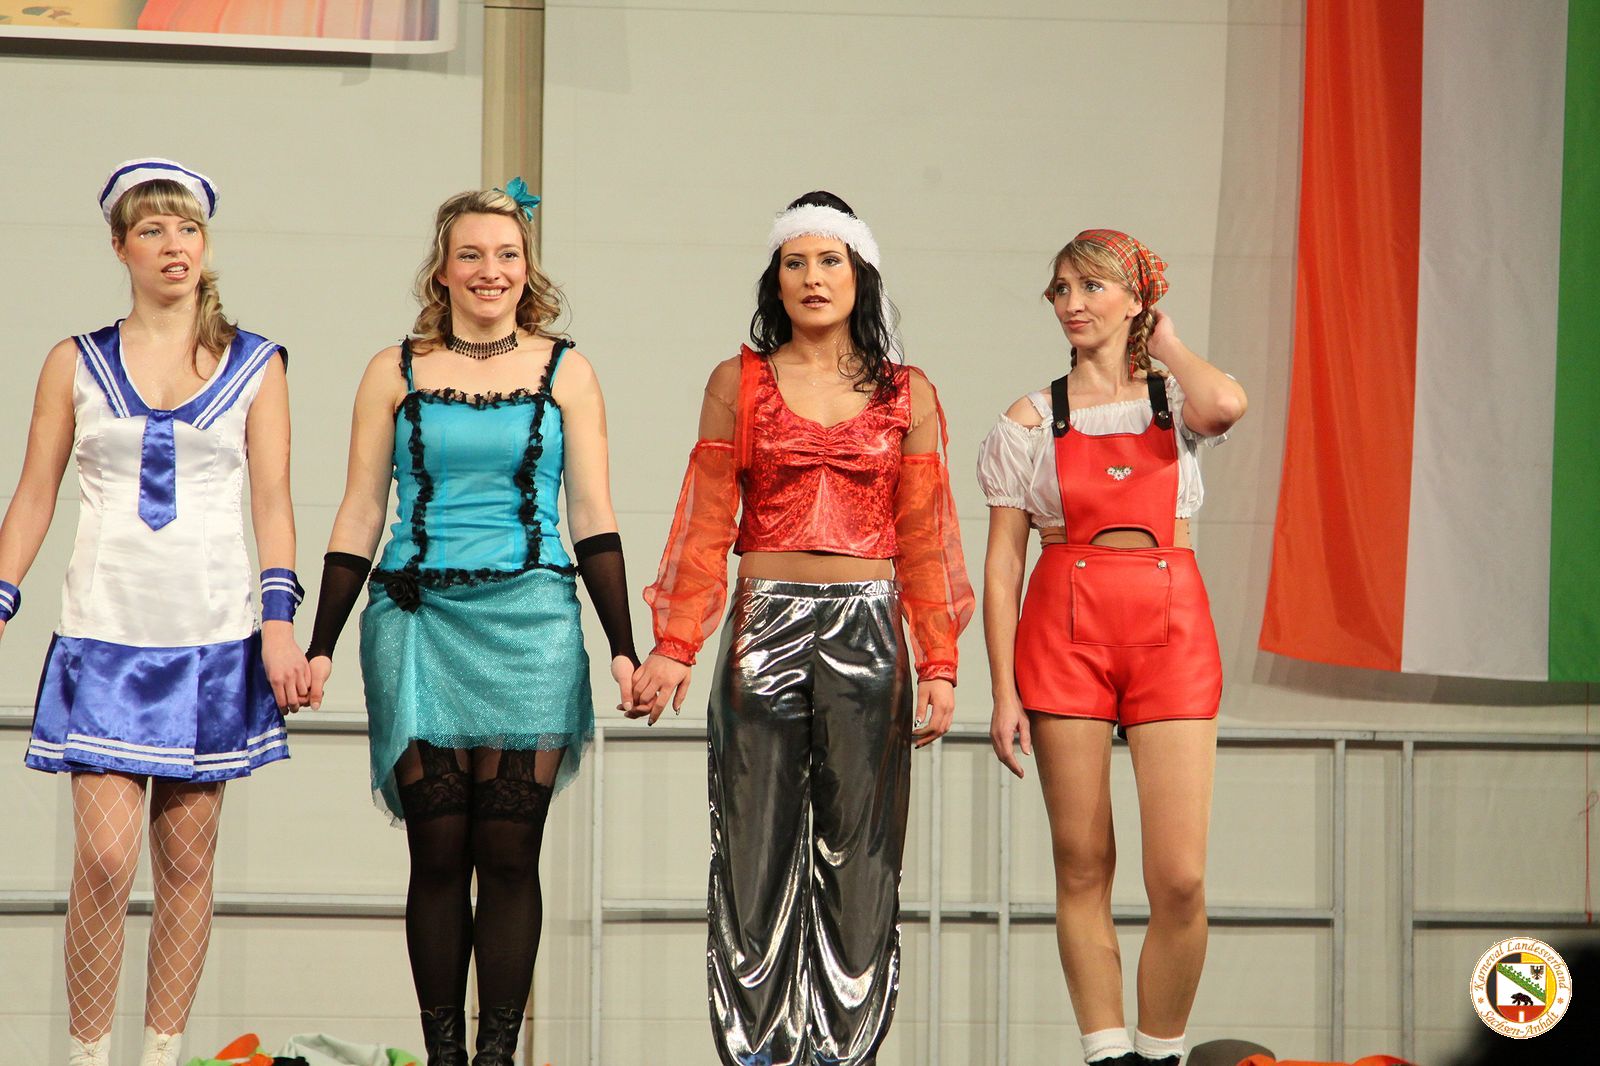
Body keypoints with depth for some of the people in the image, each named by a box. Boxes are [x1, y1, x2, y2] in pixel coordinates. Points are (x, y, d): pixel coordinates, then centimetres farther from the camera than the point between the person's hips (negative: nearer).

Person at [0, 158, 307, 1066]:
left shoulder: (256, 366, 7)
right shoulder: (77, 364, 8)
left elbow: (272, 499, 4)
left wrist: (279, 620, -6)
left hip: (213, 637, 1)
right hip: (106, 632, -1)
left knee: (188, 860, 3)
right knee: (106, 860, -11)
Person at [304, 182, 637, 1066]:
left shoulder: (564, 372, 8)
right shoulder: (397, 372, 9)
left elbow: (592, 517, 7)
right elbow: (359, 518, 9)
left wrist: (624, 647, 0)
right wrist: (320, 646, 4)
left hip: (530, 623, 0)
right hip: (419, 621, 0)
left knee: (509, 853, -3)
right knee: (439, 853, -2)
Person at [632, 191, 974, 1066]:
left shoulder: (906, 395, 9)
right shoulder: (737, 384, 8)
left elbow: (923, 538, 7)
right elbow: (705, 526, 6)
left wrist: (939, 665, 1)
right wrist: (673, 649, -2)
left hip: (867, 632, 0)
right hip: (765, 630, 0)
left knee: (858, 850, -1)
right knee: (756, 846, -2)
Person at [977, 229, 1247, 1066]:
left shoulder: (1175, 400, 8)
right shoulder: (1032, 421, 7)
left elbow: (1225, 405, -19)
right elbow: (1000, 563, 5)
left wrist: (1164, 343, 1)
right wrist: (1004, 691, -3)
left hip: (1171, 627, 0)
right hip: (1065, 627, 0)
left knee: (1180, 878, -8)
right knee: (1083, 869, 1)